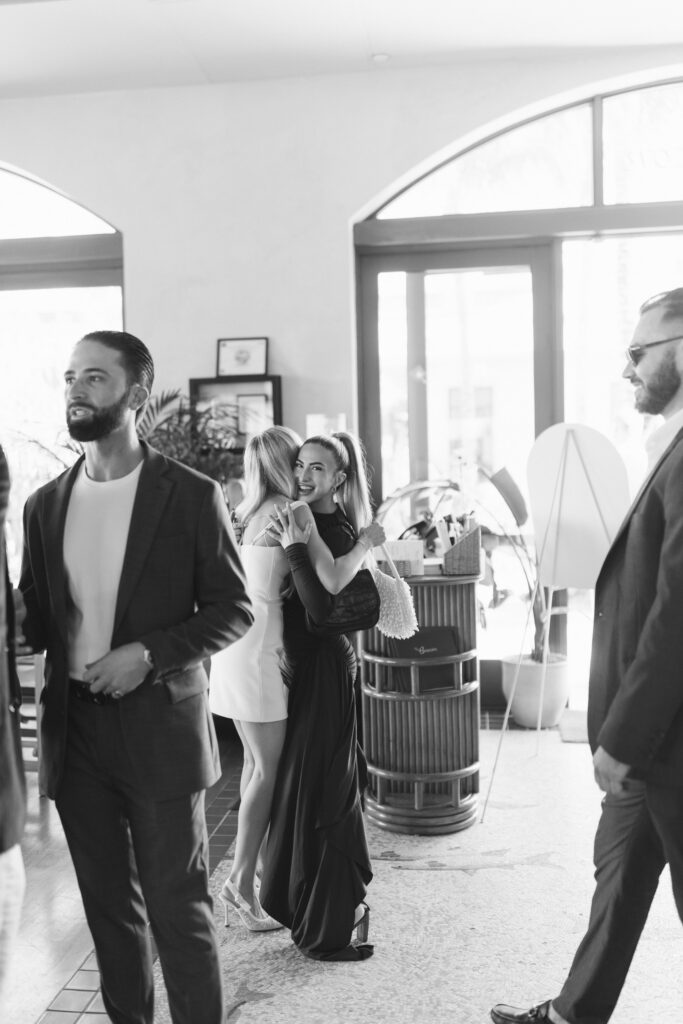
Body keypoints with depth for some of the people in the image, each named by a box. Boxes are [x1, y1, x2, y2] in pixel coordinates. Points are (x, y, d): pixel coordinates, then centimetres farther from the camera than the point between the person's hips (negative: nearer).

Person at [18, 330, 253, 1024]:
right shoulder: (45, 504, 6)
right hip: (74, 726, 5)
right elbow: (33, 620, 11)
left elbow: (234, 609, -5)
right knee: (109, 905, 18)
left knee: (178, 907, 5)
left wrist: (149, 653, -17)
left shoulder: (191, 496, -7)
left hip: (159, 725, -4)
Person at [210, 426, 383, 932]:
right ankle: (241, 881, 8)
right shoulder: (292, 511, -13)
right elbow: (333, 579, -21)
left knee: (257, 762, 17)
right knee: (268, 770, 0)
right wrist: (368, 540, -5)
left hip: (235, 642, 9)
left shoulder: (249, 512, 12)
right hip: (259, 645, -9)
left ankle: (245, 875, 27)